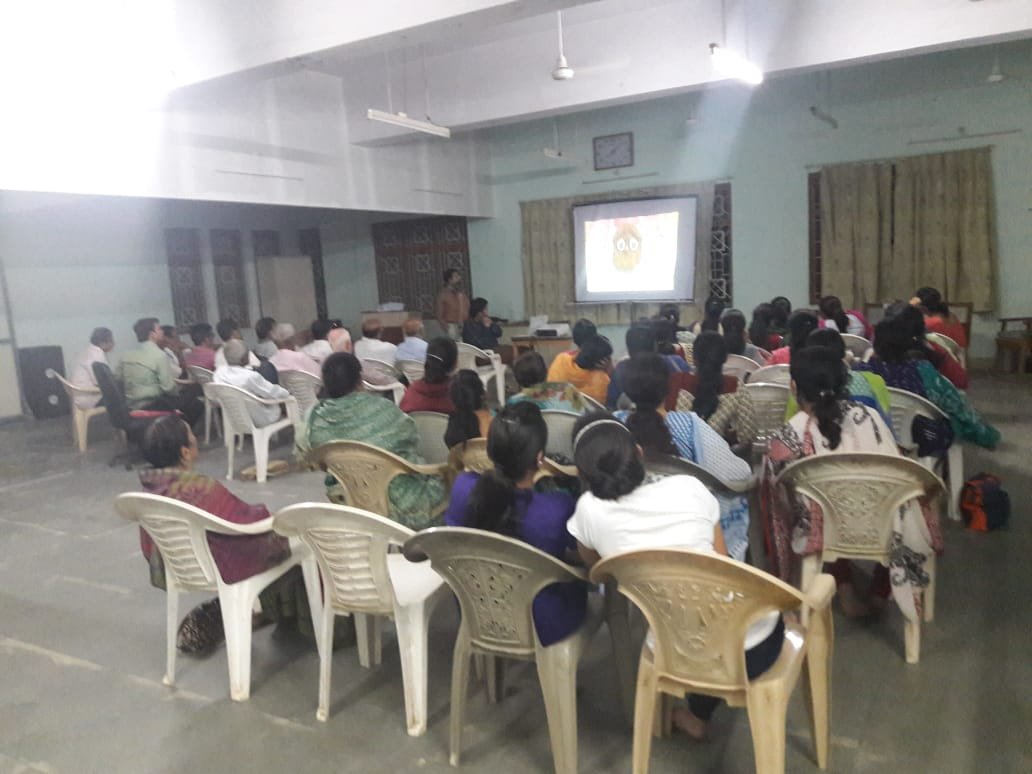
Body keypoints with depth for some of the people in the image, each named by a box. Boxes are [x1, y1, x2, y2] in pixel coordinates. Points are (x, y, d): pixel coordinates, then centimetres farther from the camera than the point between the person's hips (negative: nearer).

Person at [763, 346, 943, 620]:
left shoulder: (785, 439, -19)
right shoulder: (868, 417, -12)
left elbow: (780, 500, -8)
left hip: (825, 535, -1)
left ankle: (846, 589, 32)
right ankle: (881, 588, 43)